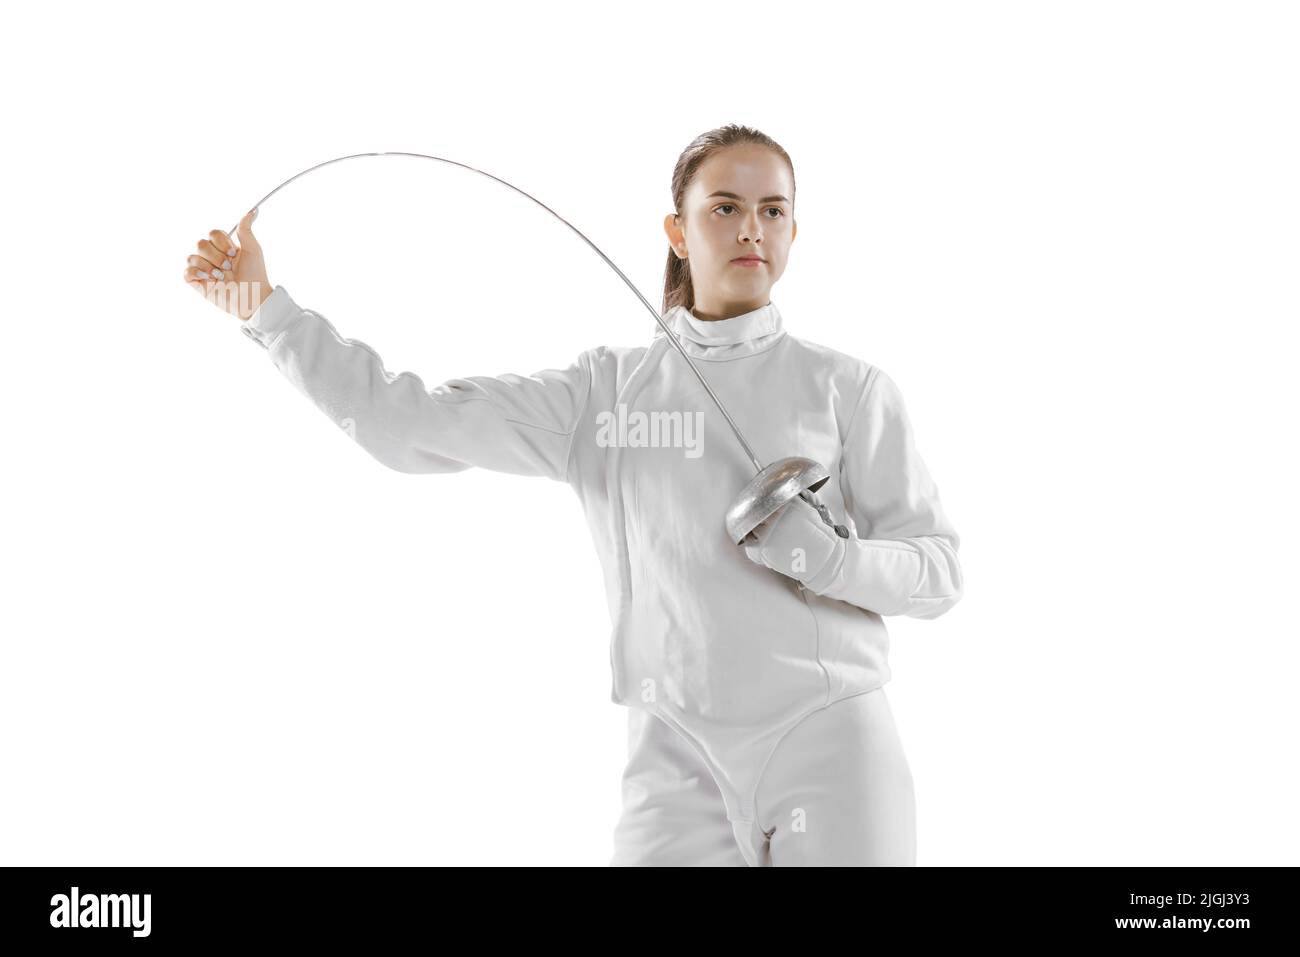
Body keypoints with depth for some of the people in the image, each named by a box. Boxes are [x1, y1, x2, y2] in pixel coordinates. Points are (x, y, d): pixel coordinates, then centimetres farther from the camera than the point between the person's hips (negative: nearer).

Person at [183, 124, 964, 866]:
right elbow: (412, 425, 0)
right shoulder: (604, 389, 6)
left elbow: (938, 573, 1)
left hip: (833, 745, -1)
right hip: (678, 759, 1)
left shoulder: (847, 388, 1)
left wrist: (825, 556, -19)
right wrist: (267, 308, -6)